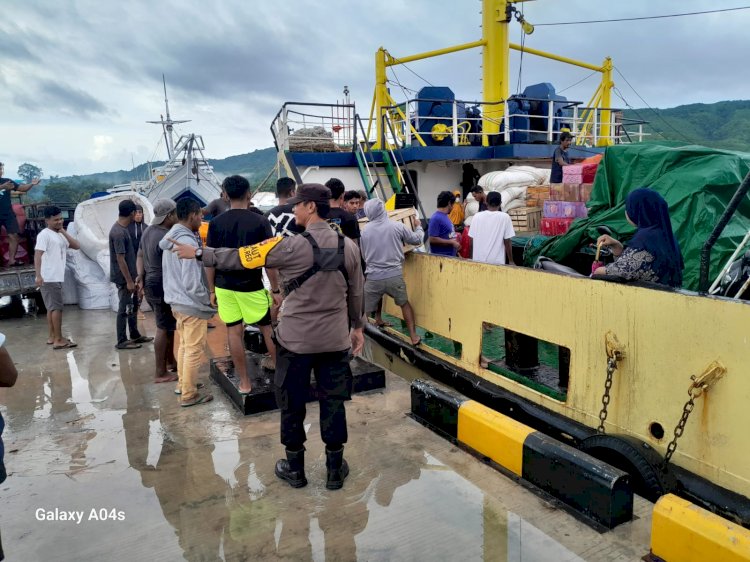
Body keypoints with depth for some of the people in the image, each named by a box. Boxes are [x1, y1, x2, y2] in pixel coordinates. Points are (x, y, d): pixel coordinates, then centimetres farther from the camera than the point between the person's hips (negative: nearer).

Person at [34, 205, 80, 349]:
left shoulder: (60, 235, 17)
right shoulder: (44, 234, -10)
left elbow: (77, 246, 8)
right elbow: (37, 255, -18)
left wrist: (63, 232, -1)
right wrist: (38, 275, -26)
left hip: (57, 278, 9)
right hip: (49, 278, -9)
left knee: (52, 308, 13)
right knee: (56, 307, -7)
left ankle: (52, 337, 20)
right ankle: (58, 340, -4)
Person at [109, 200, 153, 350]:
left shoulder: (122, 228, 8)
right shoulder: (119, 233, -23)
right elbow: (120, 259, -23)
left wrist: (133, 277, 20)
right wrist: (129, 281, -21)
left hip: (129, 275, 10)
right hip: (123, 277, -10)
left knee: (132, 306, 17)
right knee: (125, 308, -1)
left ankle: (135, 335, 27)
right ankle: (122, 341, 9)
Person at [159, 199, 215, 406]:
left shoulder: (171, 238, 9)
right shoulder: (187, 242, -22)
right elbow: (191, 282, -25)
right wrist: (207, 301, -10)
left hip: (176, 300, 10)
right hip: (191, 304, -10)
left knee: (184, 344, 22)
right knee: (195, 349, 1)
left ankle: (182, 383, 34)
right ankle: (189, 394, 10)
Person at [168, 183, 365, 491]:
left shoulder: (292, 246, -16)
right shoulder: (348, 246, -2)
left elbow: (241, 257, -9)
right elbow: (356, 292, 7)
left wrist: (199, 254, 3)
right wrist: (357, 326, 20)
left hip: (296, 339, -3)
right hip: (335, 339, 4)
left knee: (292, 403, 14)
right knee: (333, 402, 13)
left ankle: (294, 468, 28)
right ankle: (335, 469, 24)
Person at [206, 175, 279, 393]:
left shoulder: (216, 223, -2)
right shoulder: (260, 221, -9)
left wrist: (212, 289, 9)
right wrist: (276, 289, -2)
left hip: (224, 286, 3)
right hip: (251, 286, -2)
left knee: (234, 331, 8)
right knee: (267, 325, 19)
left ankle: (244, 382, 15)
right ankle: (275, 362, 36)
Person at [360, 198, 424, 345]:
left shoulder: (365, 231, 2)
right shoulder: (397, 226, -4)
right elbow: (417, 240, 10)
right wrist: (418, 227, 31)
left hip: (373, 278, 0)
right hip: (394, 276, 0)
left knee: (363, 310, 15)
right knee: (404, 303, 21)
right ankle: (413, 336, 20)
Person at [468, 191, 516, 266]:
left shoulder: (477, 216, 1)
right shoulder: (504, 217, -6)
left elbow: (472, 241, 5)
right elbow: (507, 242, -5)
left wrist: (471, 258, 17)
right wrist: (511, 261, 4)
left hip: (478, 261, 3)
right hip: (496, 262, -3)